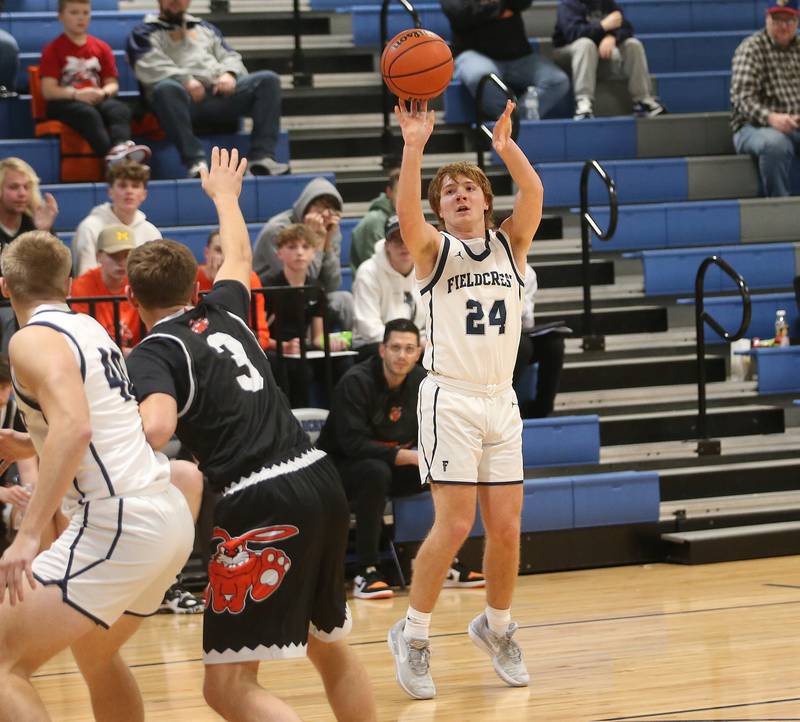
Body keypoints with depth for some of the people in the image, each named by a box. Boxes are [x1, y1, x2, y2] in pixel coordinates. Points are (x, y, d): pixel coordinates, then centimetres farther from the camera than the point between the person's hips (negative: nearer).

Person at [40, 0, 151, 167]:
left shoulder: (101, 47, 19)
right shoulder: (53, 50, 6)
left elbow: (112, 84, 13)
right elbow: (48, 90, -4)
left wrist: (103, 93, -12)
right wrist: (77, 94, -21)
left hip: (96, 99, 4)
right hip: (64, 103, -4)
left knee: (120, 109, -29)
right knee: (88, 113, -37)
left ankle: (120, 146, -59)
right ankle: (110, 154, -60)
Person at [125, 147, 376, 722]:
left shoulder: (155, 352, -3)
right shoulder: (223, 314, 17)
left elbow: (156, 427, -23)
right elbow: (239, 258, 40)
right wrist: (225, 194, 58)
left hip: (263, 503, -7)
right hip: (321, 480, 8)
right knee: (332, 651, 27)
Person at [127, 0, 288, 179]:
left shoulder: (205, 29, 32)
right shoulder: (144, 33, 16)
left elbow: (230, 57, 24)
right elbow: (147, 67, -3)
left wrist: (229, 74, -1)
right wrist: (185, 80, -16)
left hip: (220, 92, 4)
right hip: (185, 97, -4)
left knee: (268, 80, -16)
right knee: (166, 88, -40)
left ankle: (262, 157, -27)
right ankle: (195, 161, -44)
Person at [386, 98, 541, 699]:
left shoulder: (510, 245, 10)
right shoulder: (435, 250, 3)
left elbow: (534, 194, -9)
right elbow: (406, 213, -19)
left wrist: (506, 145, -26)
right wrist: (414, 146, -32)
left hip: (502, 401, 4)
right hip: (451, 399, -4)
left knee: (507, 528, 3)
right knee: (454, 525, -11)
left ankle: (496, 627, 26)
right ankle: (413, 635, 4)